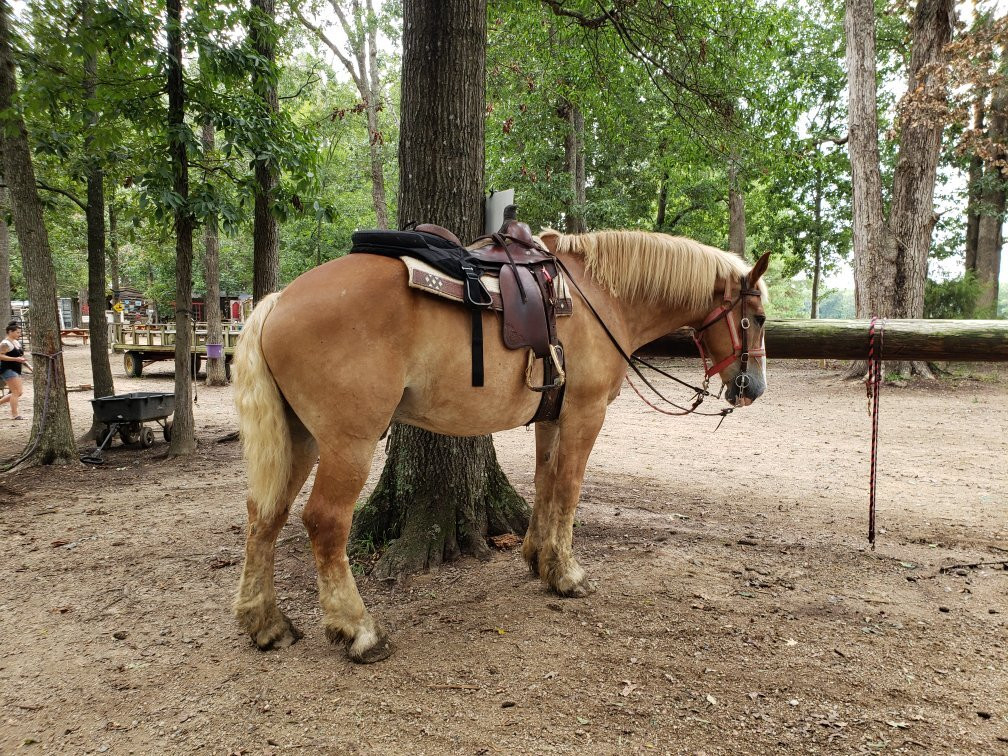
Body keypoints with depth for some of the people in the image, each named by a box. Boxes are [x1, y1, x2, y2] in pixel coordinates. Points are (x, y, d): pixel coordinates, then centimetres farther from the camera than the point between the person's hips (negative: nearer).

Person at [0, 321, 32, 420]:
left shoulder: (17, 342, 16)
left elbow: (20, 357, 24)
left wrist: (29, 366, 16)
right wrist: (16, 359, -24)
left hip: (15, 371, 10)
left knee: (19, 392, 11)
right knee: (17, 392, -11)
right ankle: (14, 414, -7)